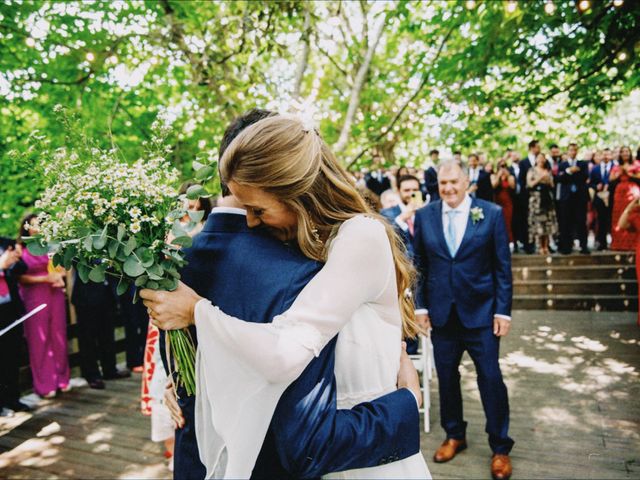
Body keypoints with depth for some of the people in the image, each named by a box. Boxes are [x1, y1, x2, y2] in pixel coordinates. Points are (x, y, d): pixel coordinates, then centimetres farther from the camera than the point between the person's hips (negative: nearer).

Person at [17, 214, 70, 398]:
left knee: (58, 336, 6)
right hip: (35, 297, -3)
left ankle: (61, 378, 18)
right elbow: (21, 277, -7)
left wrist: (59, 276, -4)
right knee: (39, 340, 2)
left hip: (55, 295, 3)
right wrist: (46, 278, -15)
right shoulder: (21, 250, -2)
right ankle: (44, 384, 10)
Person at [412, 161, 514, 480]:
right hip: (441, 311, 2)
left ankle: (500, 447, 24)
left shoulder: (491, 213, -4)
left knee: (490, 378, 4)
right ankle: (454, 435, 34)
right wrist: (420, 306, 1)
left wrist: (503, 310, -6)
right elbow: (419, 265, 5)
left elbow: (503, 266, -3)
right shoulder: (424, 216, 1)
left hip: (481, 310, -2)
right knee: (446, 377, 13)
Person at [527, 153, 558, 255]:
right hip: (536, 198, -4)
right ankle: (541, 247, -1)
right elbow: (530, 184, -5)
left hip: (547, 198, 4)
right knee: (538, 221, -7)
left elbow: (552, 185, 13)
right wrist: (540, 178, -13)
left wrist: (548, 179, -5)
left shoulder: (548, 171, 16)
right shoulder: (532, 170, 6)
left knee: (548, 222, -1)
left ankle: (546, 246, 4)